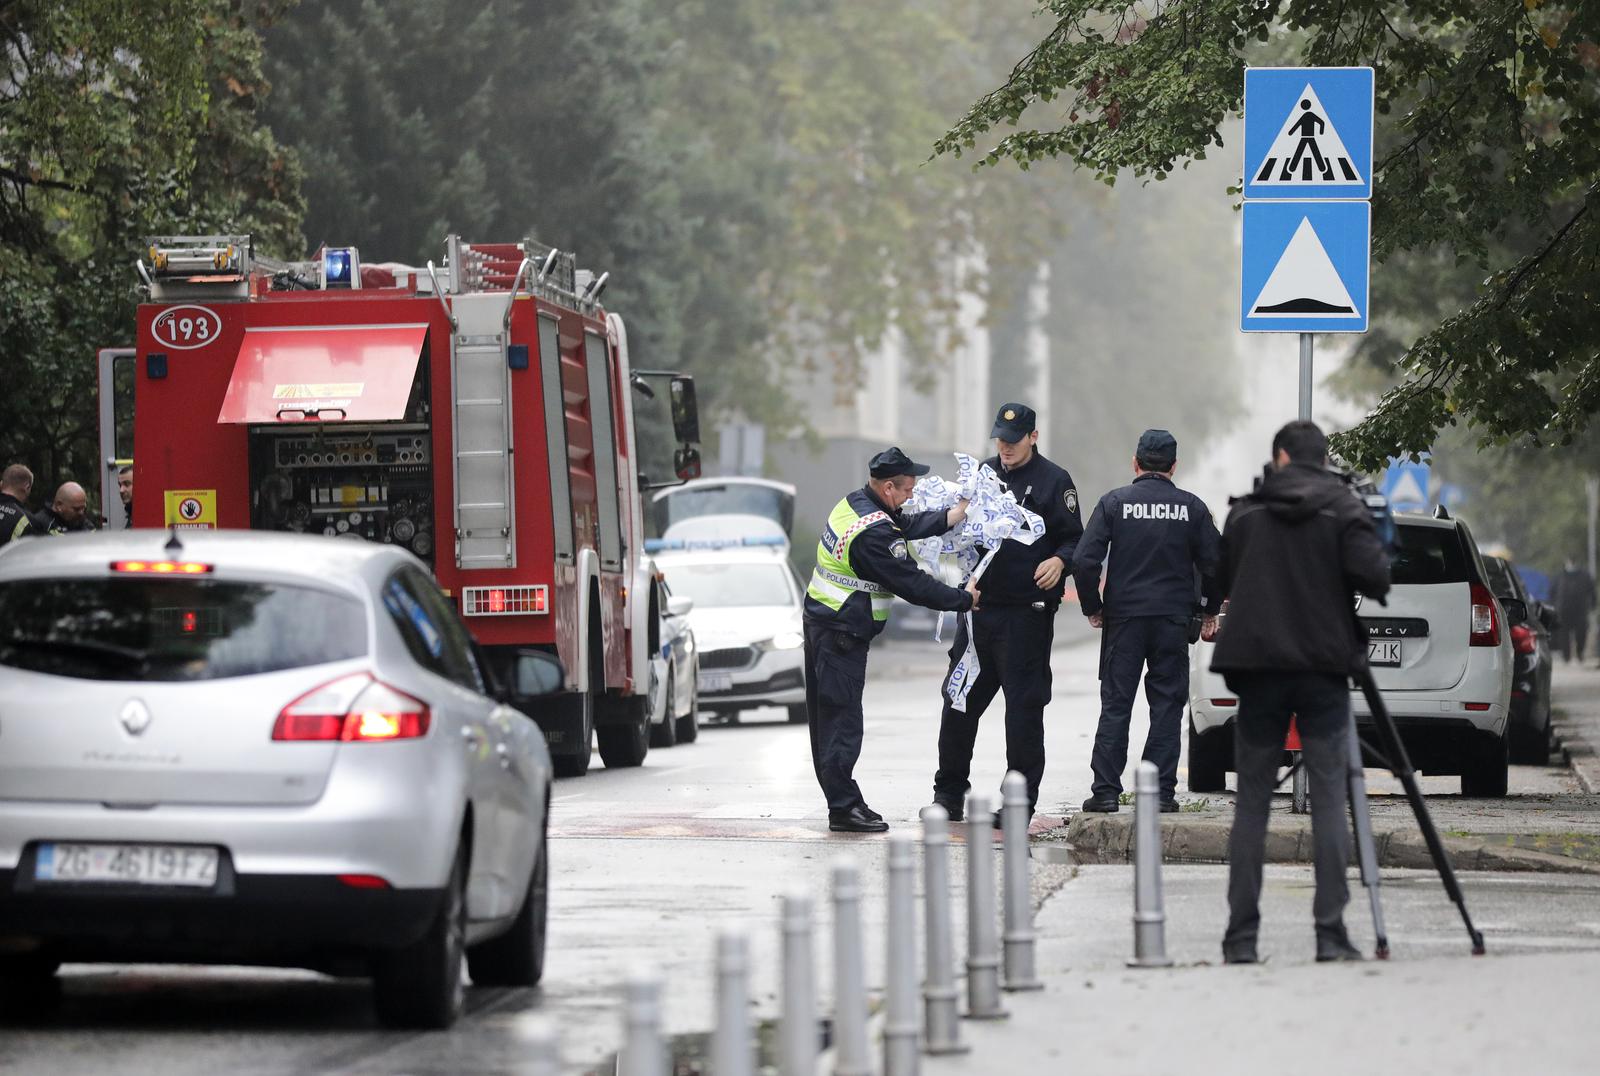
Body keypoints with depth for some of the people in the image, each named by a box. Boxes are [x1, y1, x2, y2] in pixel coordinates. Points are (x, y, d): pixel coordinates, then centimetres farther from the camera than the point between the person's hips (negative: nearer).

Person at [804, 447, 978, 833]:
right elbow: (912, 583, -19)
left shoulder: (854, 504, 7)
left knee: (827, 718, 12)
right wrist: (964, 600, -9)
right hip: (842, 634, -10)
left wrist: (958, 514, 8)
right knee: (842, 718, -7)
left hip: (820, 622, 10)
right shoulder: (874, 533, -23)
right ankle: (844, 808, -5)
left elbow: (907, 527, 14)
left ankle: (842, 802, 19)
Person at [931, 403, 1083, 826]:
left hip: (1027, 613, -6)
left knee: (1024, 707, -2)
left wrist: (1059, 560, -22)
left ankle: (1020, 803, 5)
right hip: (978, 604, 6)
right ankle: (949, 796, 19)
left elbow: (1074, 540, -3)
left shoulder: (1053, 481, -3)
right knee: (958, 701, 8)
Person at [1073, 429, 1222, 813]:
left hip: (1123, 618, -1)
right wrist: (1210, 609, 18)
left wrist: (1093, 607, 6)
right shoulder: (1192, 508, 1)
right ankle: (1161, 791, 3)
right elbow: (1214, 565, 3)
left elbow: (1085, 561, -7)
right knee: (1167, 706, 6)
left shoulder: (1115, 502, -2)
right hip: (1174, 618, 1)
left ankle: (1105, 791, 0)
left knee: (1115, 705, 4)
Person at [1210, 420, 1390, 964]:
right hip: (1323, 669, -2)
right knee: (1329, 797, 0)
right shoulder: (1343, 510, -1)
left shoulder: (1245, 513, 5)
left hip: (1258, 669, 2)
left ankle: (1241, 935, 1)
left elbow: (1219, 584, 13)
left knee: (1251, 801, 4)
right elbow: (1373, 577, -12)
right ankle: (1331, 931, -8)